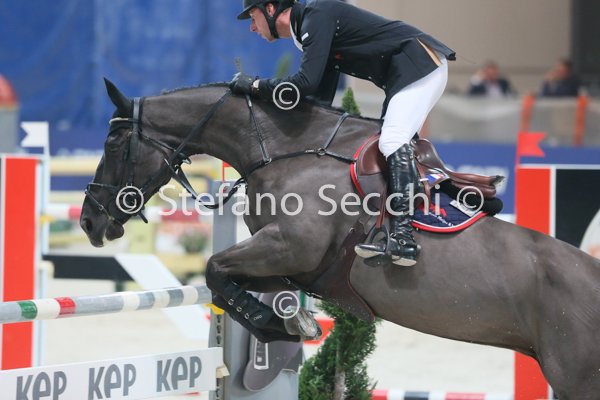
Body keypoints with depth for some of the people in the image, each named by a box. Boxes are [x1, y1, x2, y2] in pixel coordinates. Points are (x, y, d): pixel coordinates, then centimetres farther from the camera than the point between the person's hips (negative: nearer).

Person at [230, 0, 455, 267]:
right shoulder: (306, 30, 18)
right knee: (393, 143, 10)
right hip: (407, 74, 11)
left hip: (421, 65, -11)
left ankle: (402, 239, -32)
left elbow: (306, 83, -23)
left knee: (392, 142, -21)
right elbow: (321, 99, 19)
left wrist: (253, 85, -12)